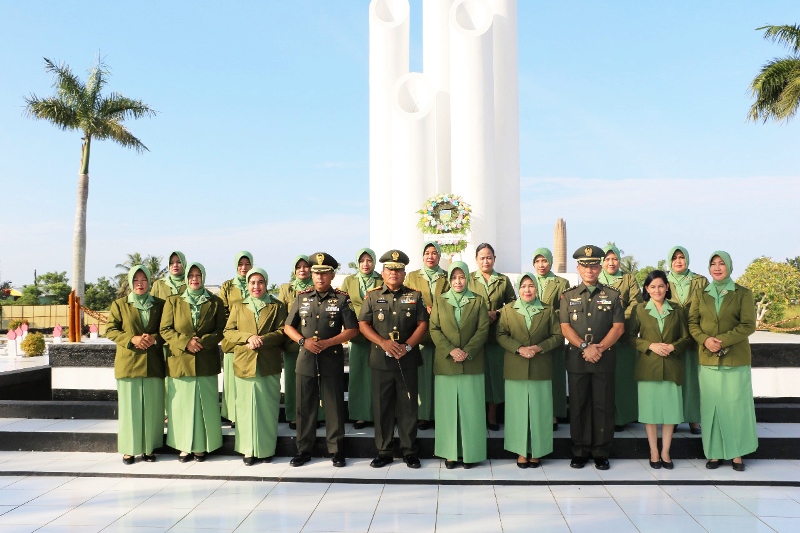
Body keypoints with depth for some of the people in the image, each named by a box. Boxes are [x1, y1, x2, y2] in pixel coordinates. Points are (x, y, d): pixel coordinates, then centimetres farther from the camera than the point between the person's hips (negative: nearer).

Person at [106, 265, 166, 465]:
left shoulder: (159, 304, 9)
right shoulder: (119, 304, 6)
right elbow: (110, 330, 2)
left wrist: (154, 338, -12)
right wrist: (131, 339, -14)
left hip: (153, 364, 1)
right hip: (128, 363, -1)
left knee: (152, 407, 3)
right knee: (129, 407, 3)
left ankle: (149, 448, 13)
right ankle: (129, 449, 12)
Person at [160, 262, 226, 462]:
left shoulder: (215, 303, 7)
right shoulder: (173, 301, 8)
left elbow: (221, 330, 3)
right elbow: (165, 329, 3)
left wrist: (203, 341, -13)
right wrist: (185, 342, -11)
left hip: (206, 362, 0)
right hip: (179, 361, 1)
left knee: (205, 404, 2)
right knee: (182, 404, 3)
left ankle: (201, 446, 13)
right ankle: (184, 446, 14)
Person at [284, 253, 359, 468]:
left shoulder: (342, 299, -1)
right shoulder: (301, 297, 6)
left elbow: (352, 330, -4)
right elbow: (288, 327, 9)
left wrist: (328, 342, -15)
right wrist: (303, 341, -10)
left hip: (332, 360, -2)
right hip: (306, 359, 2)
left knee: (335, 406, 4)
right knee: (305, 406, 9)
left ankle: (336, 450, 16)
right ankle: (303, 450, 21)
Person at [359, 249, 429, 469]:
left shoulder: (415, 296, 5)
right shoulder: (372, 296, 5)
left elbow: (423, 324, 0)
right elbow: (363, 324, 0)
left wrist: (407, 346, -13)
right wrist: (383, 342, -14)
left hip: (408, 360, 0)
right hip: (380, 360, 0)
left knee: (408, 406, 5)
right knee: (382, 407, 6)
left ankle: (409, 451, 16)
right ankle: (383, 451, 17)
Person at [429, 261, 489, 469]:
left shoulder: (478, 301, 7)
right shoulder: (439, 301, 8)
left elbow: (483, 329, 0)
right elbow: (434, 329, 1)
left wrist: (467, 352, -12)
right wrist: (450, 350, -13)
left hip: (472, 364, 0)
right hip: (445, 363, 1)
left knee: (470, 409, 2)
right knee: (448, 409, 3)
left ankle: (470, 452, 11)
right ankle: (450, 453, 11)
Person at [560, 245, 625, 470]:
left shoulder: (612, 295, 7)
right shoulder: (568, 296, 7)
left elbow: (618, 327, -1)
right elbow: (565, 327, -2)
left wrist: (600, 348, -13)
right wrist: (585, 347, -14)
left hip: (605, 359, 0)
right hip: (576, 359, 0)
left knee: (603, 406, 4)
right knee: (578, 406, 5)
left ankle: (601, 453, 14)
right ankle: (580, 452, 15)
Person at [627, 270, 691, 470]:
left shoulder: (677, 309, 7)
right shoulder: (639, 309, 2)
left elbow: (686, 337, 8)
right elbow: (630, 336, 1)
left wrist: (673, 346, -11)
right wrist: (650, 345, -13)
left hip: (672, 367, 2)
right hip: (648, 367, -1)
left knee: (670, 409, 5)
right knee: (650, 409, 3)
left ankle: (665, 452, 17)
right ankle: (654, 452, 15)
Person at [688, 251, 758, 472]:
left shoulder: (743, 294, 2)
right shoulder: (700, 294, 10)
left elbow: (749, 325, -6)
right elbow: (692, 323, 7)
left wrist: (722, 340, -16)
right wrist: (705, 340, -12)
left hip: (736, 359, -2)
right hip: (708, 360, 2)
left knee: (736, 405, 2)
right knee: (711, 406, 3)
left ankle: (736, 453, 13)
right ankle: (714, 452, 11)